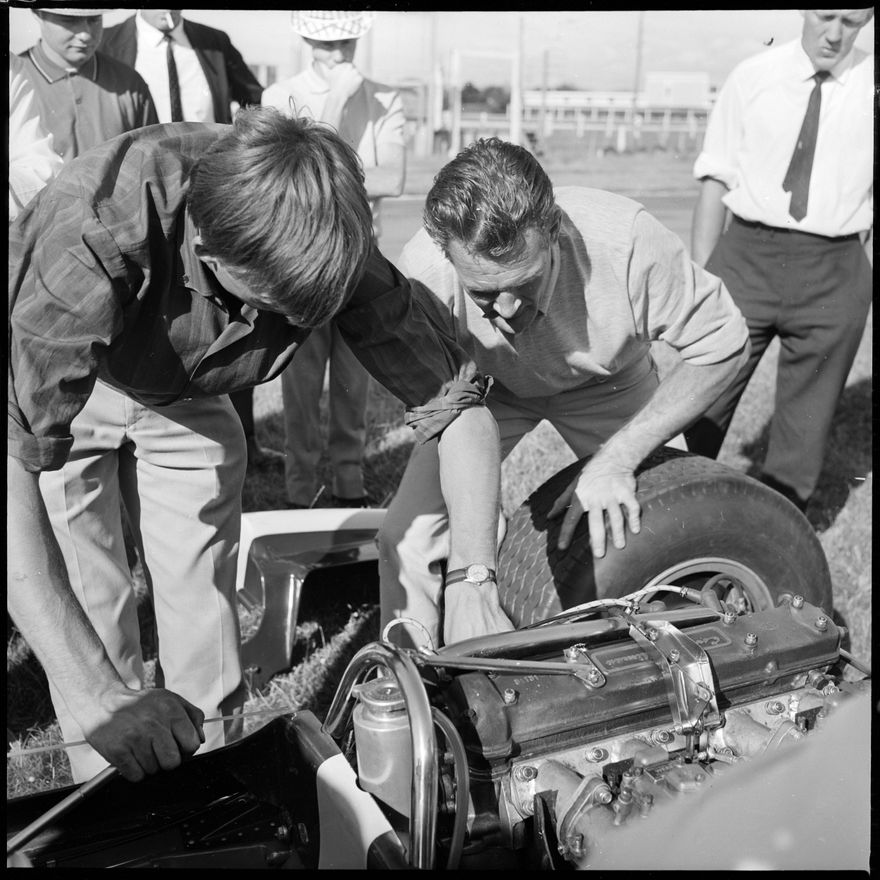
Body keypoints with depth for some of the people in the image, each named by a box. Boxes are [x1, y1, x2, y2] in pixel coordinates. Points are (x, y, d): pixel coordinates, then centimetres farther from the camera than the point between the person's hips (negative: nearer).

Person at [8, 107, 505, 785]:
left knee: (205, 609, 3)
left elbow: (454, 400, -21)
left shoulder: (335, 245, -28)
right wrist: (92, 695, -53)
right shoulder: (93, 228, -43)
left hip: (184, 398, 3)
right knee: (92, 617, -6)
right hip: (55, 385, -3)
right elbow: (16, 456, -48)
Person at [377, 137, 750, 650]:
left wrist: (618, 458, -31)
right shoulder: (424, 276, -35)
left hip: (609, 389, 1)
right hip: (489, 391, 0)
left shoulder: (625, 239, -37)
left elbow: (723, 345, -24)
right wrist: (470, 579, -35)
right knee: (408, 537, -15)